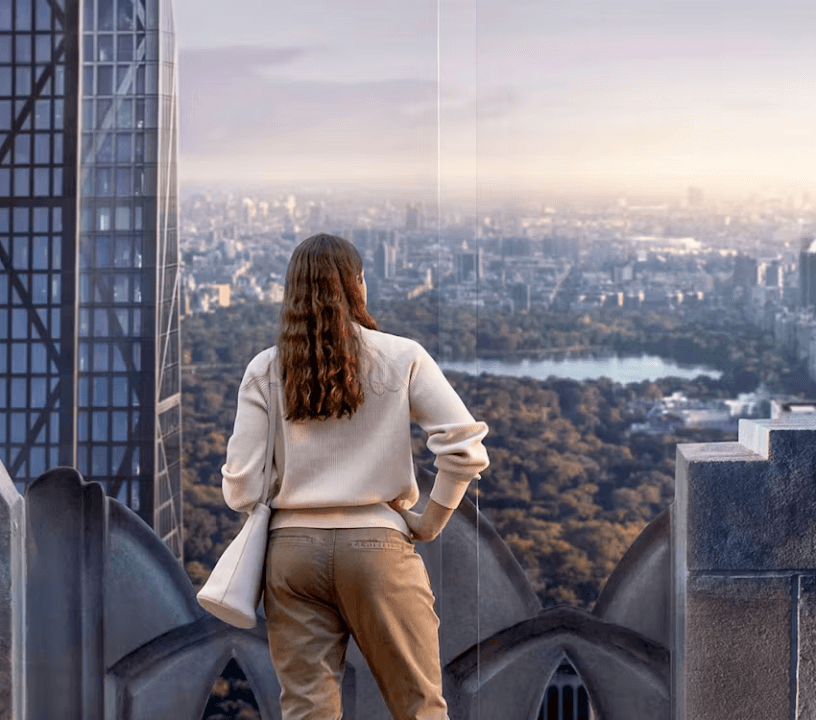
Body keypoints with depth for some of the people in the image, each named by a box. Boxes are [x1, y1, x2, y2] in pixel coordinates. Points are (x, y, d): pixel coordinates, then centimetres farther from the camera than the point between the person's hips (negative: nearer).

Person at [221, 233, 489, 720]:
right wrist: (430, 520, 2)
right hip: (377, 547, -2)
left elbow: (241, 487, -1)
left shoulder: (265, 371, 2)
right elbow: (466, 445, -9)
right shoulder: (400, 358, -1)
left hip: (293, 549, 2)